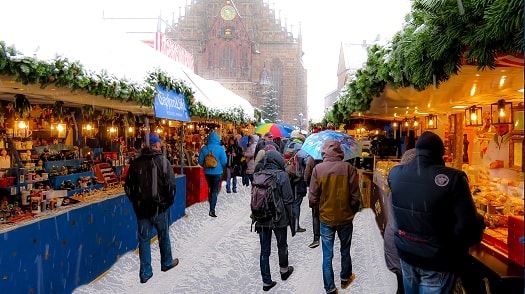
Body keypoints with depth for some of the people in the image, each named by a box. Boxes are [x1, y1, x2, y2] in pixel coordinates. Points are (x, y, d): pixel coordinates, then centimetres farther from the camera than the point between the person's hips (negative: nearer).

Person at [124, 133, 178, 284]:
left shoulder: (135, 163, -1)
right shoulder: (163, 161, -12)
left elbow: (128, 186, 2)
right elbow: (170, 185, -15)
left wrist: (135, 202, 15)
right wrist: (169, 201, 1)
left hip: (141, 208, 3)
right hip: (160, 207, -2)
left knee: (144, 239, 10)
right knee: (163, 236, 17)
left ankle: (145, 273, 15)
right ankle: (167, 263, 35)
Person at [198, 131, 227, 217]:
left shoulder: (204, 148, -6)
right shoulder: (220, 148, -13)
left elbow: (200, 161, -2)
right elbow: (224, 161, -11)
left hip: (207, 172, 3)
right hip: (217, 172, -3)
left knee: (210, 188, 21)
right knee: (215, 191, 2)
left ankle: (212, 206, 32)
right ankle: (212, 210, -5)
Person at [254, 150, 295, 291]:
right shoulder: (282, 175, -12)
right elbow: (288, 200, -12)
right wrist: (291, 221, -3)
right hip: (279, 218, -2)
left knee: (264, 250, 10)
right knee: (282, 245, 20)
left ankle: (266, 281, 15)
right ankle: (284, 270, 41)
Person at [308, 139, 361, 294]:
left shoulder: (317, 169, -13)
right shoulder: (348, 168, -14)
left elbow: (313, 197, -9)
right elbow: (355, 196, -10)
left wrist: (315, 207, 14)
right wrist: (353, 211, 9)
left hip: (326, 218, 0)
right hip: (345, 217, 1)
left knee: (327, 255, 12)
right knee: (345, 251, 22)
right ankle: (345, 279, 42)